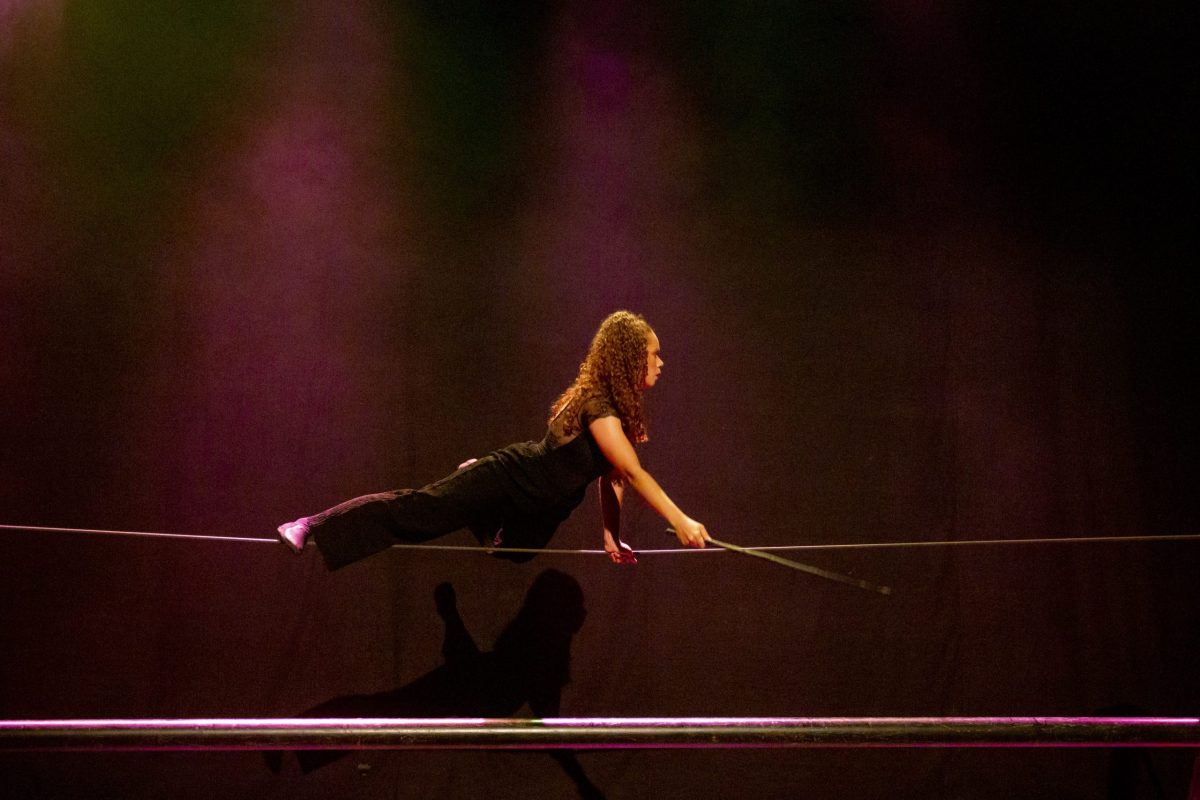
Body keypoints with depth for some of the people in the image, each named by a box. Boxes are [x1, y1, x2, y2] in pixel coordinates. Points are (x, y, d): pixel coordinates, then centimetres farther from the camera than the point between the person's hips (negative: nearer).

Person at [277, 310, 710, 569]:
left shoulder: (621, 408, 2)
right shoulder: (597, 402, -26)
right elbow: (632, 472, -35)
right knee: (416, 510, -11)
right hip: (507, 481, -9)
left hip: (539, 508, 9)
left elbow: (612, 477, 7)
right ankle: (313, 528, -7)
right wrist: (680, 521, -38)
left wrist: (612, 537, 1)